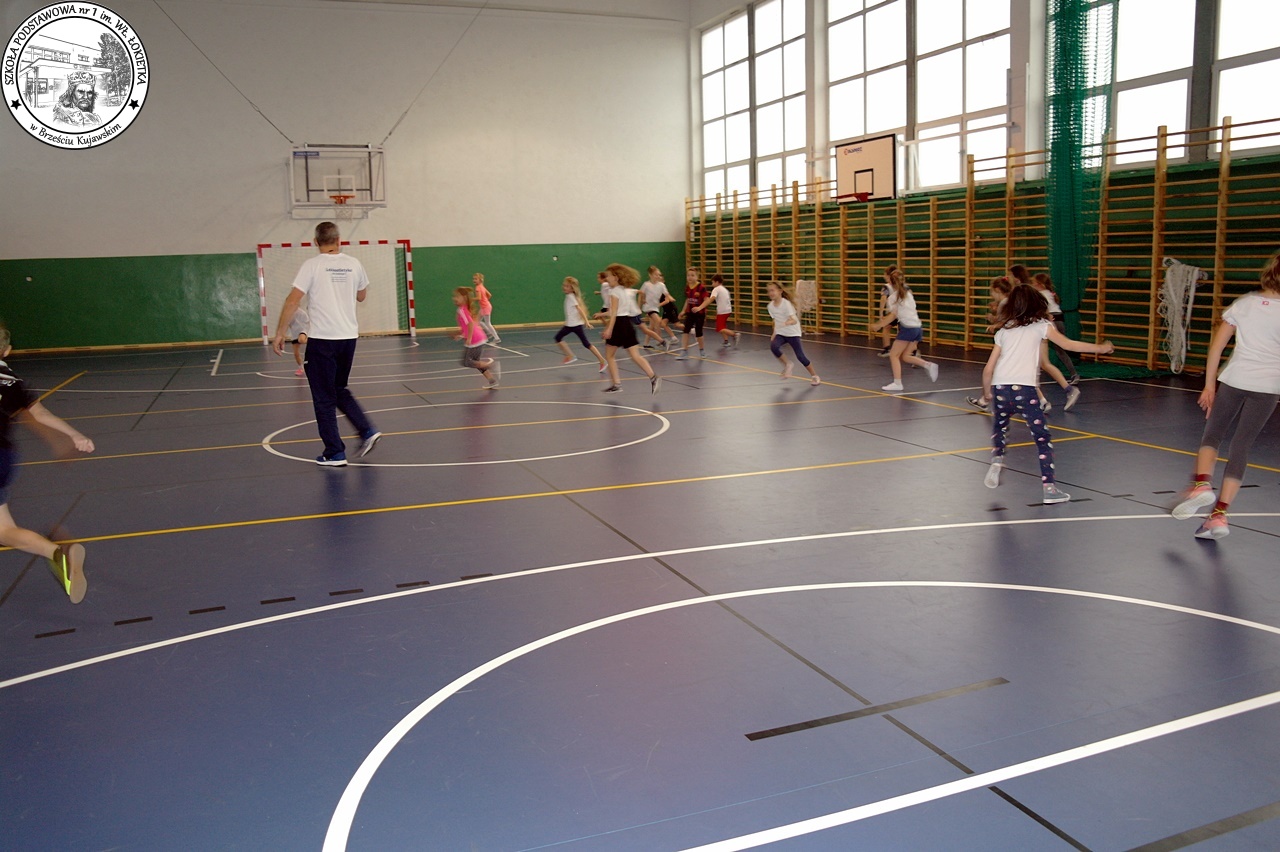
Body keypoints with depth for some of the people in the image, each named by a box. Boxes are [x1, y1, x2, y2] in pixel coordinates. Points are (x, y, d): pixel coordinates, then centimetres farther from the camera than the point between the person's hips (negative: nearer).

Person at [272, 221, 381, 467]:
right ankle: (367, 431, 10)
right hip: (349, 337, 5)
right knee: (340, 390, 23)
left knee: (324, 398, 4)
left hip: (322, 339, -5)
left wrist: (280, 333, -5)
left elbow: (293, 301, -11)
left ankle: (335, 454, 6)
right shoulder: (353, 264, 5)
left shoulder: (312, 265, -7)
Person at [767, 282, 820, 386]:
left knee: (800, 356, -5)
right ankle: (787, 364, -2)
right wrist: (774, 333, 4)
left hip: (793, 333, -5)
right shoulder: (770, 306, -1)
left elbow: (794, 320, -28)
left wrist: (786, 323, -48)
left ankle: (814, 376, 15)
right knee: (773, 346, -27)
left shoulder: (786, 304, -19)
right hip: (780, 333, 5)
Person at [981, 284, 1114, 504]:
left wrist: (987, 392, 30)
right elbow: (1067, 344, 4)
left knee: (999, 427, 30)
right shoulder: (1040, 325, 10)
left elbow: (988, 369, 15)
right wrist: (1100, 348, 15)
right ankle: (1049, 487, -2)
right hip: (1024, 389, -4)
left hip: (999, 388, 4)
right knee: (1043, 439, 3)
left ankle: (997, 459, 7)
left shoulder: (1003, 331, 18)